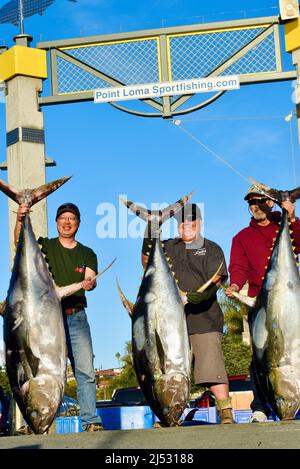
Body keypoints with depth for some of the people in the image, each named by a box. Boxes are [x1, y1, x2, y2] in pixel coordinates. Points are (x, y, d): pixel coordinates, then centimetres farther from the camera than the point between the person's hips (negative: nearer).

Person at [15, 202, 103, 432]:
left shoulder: (87, 254, 15)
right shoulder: (45, 246, 11)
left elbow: (90, 279, 1)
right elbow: (21, 242, -5)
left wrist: (89, 283, -23)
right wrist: (20, 220, -24)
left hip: (76, 317, 1)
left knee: (85, 370, -6)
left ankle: (91, 421, -4)